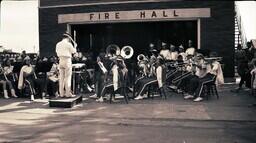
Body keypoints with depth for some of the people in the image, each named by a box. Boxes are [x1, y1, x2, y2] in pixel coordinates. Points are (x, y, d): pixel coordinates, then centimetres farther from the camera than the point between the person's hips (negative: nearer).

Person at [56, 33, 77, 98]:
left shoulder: (58, 44, 10)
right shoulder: (68, 44, -7)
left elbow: (57, 53, 15)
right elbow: (73, 51, 1)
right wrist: (75, 46, 17)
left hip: (61, 60, 6)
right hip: (67, 60, -6)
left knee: (61, 77, 8)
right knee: (68, 77, -3)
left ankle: (61, 93, 11)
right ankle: (68, 93, -3)